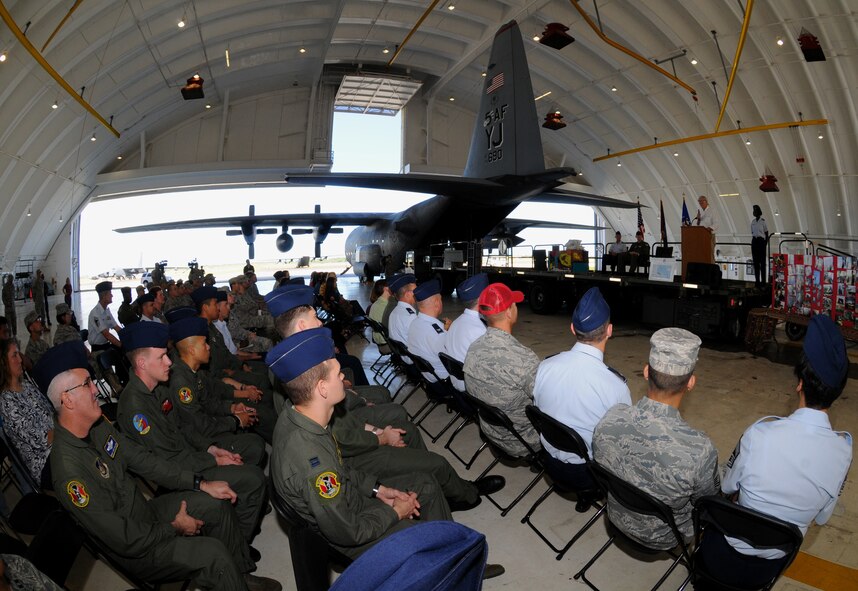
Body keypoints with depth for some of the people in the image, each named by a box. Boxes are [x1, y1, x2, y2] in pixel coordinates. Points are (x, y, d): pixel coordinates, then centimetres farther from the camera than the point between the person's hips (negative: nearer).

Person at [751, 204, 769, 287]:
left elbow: (766, 233, -3)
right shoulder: (753, 221, 12)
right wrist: (752, 242, 11)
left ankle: (763, 281, 0)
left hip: (761, 241, -5)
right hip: (754, 241, 5)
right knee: (755, 262, 6)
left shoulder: (763, 221, -5)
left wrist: (766, 242, -9)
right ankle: (757, 280, 11)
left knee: (762, 262, -3)